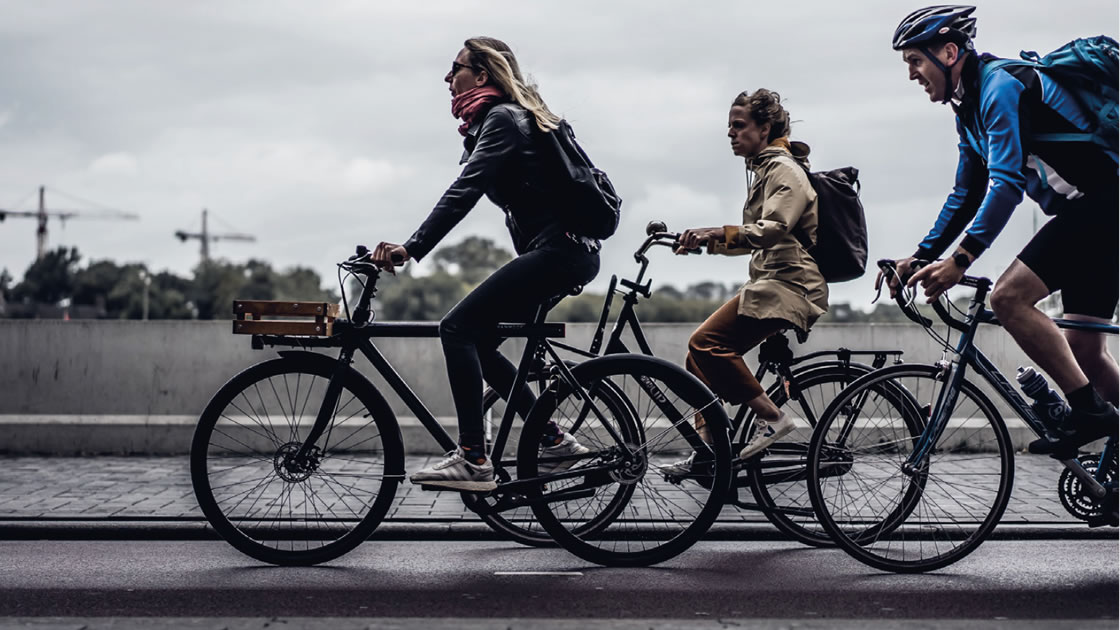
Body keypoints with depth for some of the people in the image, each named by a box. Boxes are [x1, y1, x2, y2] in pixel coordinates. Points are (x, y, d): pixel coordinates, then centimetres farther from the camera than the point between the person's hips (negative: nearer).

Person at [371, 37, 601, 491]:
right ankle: (555, 440, 14)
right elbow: (466, 191, 22)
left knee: (458, 328, -15)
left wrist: (411, 248, -29)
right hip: (564, 251, 10)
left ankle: (473, 460, -18)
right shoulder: (501, 118, 20)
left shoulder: (501, 118, -11)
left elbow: (464, 192, -23)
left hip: (558, 250, -10)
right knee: (476, 340, 11)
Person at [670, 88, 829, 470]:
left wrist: (719, 233, -38)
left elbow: (773, 229, -26)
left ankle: (771, 417, -16)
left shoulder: (785, 169, -8)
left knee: (707, 343, -22)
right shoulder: (763, 169, 23)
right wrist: (705, 242, 12)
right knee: (701, 353, 1)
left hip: (789, 285, -10)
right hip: (772, 283, 10)